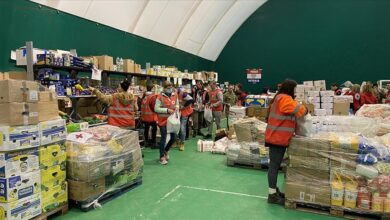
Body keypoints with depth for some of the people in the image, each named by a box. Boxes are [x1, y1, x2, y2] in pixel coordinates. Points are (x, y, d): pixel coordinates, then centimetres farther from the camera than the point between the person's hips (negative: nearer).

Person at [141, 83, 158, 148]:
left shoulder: (144, 95, 3)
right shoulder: (153, 96, -17)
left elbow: (141, 105, 9)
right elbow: (154, 106, -18)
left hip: (144, 116, 7)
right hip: (151, 116, -7)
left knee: (146, 128, 15)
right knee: (154, 128, 3)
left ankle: (146, 141, 24)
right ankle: (153, 142, 5)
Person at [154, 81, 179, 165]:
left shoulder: (175, 96, 5)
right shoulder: (160, 97, -12)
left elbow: (177, 104, 18)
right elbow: (156, 109, -15)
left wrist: (177, 107, -5)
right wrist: (167, 110, -22)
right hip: (163, 120, -5)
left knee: (173, 137, 10)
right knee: (164, 138, 1)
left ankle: (166, 150, 37)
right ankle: (162, 157, 13)